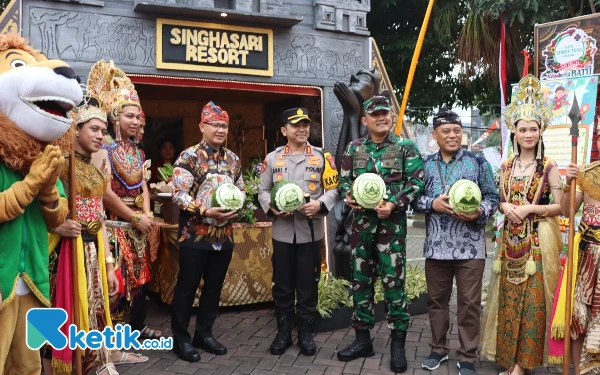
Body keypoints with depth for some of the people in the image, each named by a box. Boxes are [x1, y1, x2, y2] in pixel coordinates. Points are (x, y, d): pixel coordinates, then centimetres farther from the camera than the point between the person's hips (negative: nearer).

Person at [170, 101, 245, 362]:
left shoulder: (233, 159, 10)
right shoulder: (189, 157, -8)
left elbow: (241, 191, 16)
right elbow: (179, 194, -14)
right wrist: (207, 211, -23)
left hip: (224, 235, 6)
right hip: (195, 235, -6)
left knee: (214, 287, 13)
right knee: (187, 287, 4)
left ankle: (204, 334, 28)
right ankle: (180, 339, 18)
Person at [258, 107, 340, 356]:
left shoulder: (322, 157, 3)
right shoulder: (272, 158, 6)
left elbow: (334, 189, 2)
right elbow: (263, 190, 9)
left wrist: (320, 204, -17)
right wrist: (271, 208, -10)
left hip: (311, 231, -1)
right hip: (282, 231, 1)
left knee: (308, 284, 7)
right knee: (282, 284, 9)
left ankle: (306, 333, 22)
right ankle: (283, 333, 24)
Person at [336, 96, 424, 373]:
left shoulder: (405, 147, 0)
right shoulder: (353, 148, 8)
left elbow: (416, 181, -5)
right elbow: (344, 180, 13)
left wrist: (394, 204, -17)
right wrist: (348, 196, -9)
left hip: (392, 222, -3)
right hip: (361, 221, 4)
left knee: (393, 281, -1)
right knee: (360, 280, 10)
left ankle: (398, 344, 13)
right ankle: (362, 339, 24)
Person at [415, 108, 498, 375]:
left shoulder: (477, 161, 2)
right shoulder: (426, 164, 7)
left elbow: (492, 197, 1)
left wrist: (479, 213, -17)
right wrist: (433, 203, -14)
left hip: (470, 246, -2)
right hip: (436, 246, 2)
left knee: (469, 303, 5)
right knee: (436, 300, 13)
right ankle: (438, 349, 31)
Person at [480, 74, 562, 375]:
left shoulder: (549, 166, -6)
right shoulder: (506, 166, 8)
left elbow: (560, 206, -7)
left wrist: (529, 208, -17)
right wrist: (505, 207, -7)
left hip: (537, 240, -4)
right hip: (511, 239, 4)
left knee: (531, 300, 1)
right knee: (509, 298, 9)